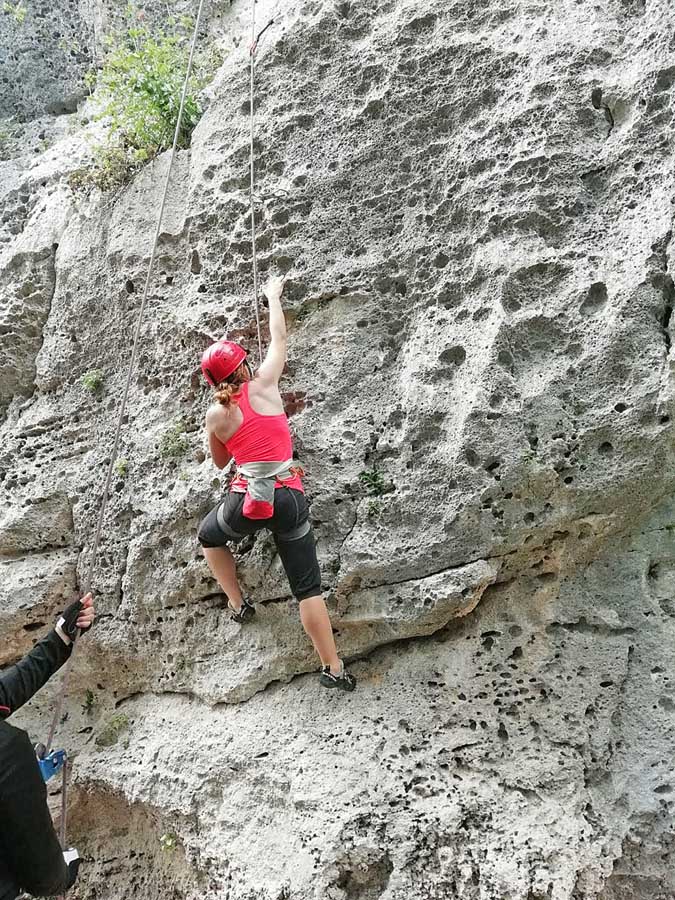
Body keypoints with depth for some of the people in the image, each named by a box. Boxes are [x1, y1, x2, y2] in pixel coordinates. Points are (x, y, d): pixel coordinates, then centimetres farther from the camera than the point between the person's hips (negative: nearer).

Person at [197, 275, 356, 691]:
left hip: (247, 501, 0)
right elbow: (279, 338, 19)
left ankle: (238, 602, 33)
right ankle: (335, 668, 7)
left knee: (209, 537, 34)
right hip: (290, 498, 0)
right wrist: (274, 295, 33)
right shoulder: (264, 384, 2)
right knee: (308, 587, 6)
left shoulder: (216, 415, 4)